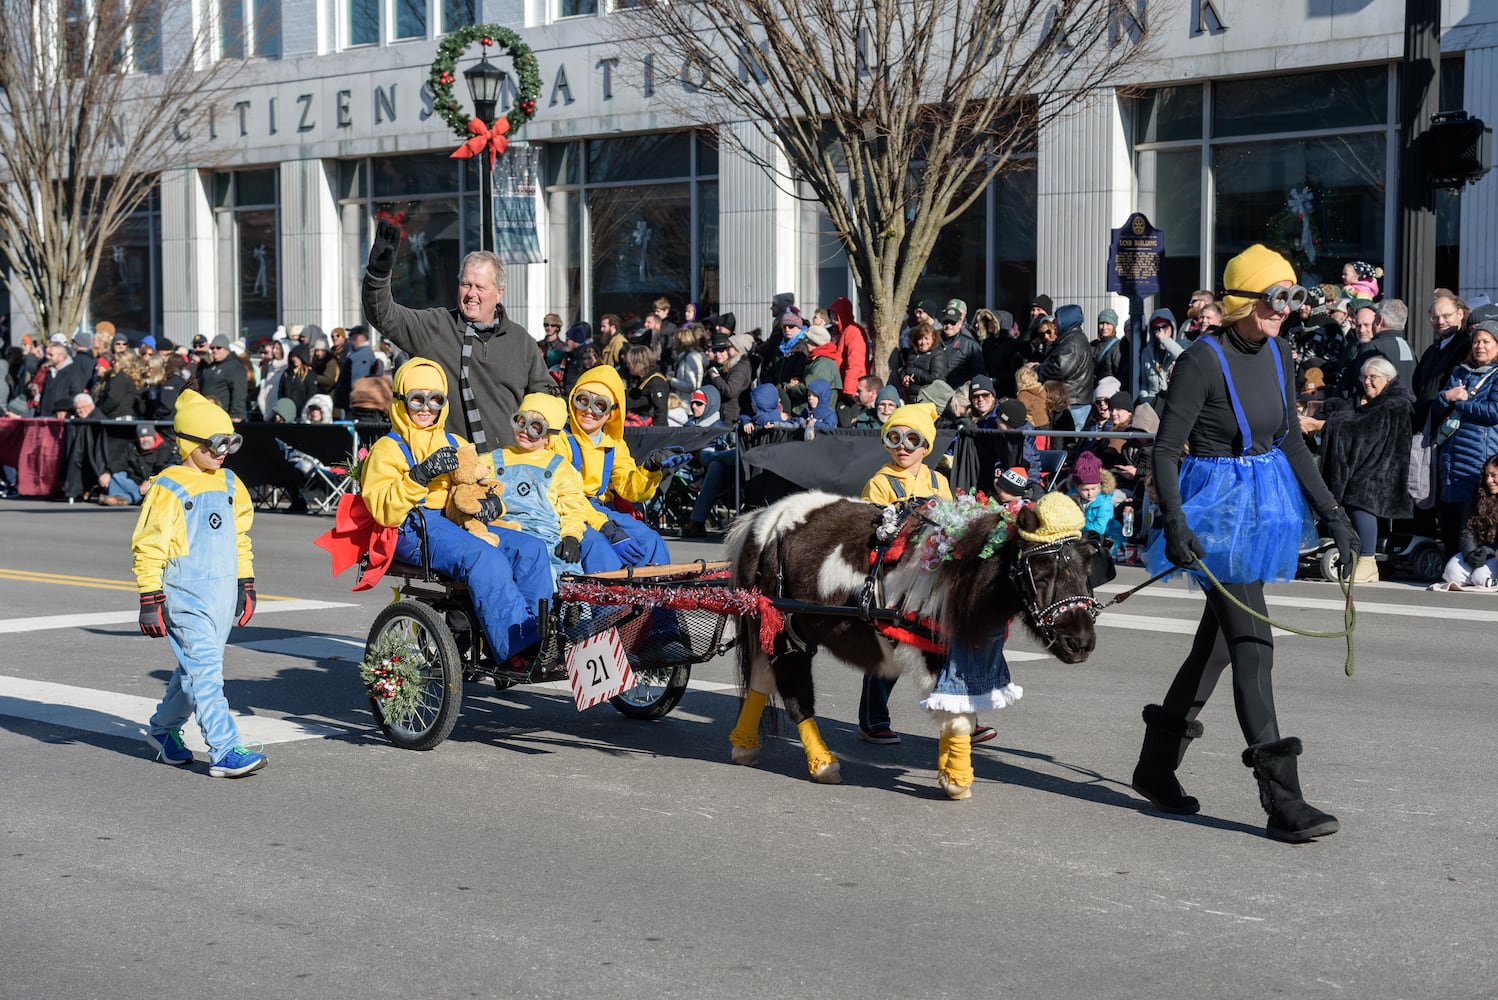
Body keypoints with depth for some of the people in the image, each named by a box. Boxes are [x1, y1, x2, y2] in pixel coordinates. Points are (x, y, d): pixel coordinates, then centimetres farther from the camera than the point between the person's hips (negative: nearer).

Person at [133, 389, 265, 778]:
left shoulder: (229, 484, 12)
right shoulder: (169, 489, -9)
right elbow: (148, 546, -8)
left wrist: (246, 586, 19)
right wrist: (150, 599, -11)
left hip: (222, 593, 7)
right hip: (186, 594, -7)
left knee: (194, 668, 14)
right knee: (205, 668, -12)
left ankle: (163, 728, 35)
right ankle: (225, 751, -14)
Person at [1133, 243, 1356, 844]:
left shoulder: (1275, 356, 7)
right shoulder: (1203, 361, -15)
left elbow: (1290, 440, 16)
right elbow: (1165, 449, -15)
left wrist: (1330, 511, 15)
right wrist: (1175, 522, -27)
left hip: (1265, 502, 8)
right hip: (1219, 504, -8)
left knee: (1218, 637, 14)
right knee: (1252, 645, -9)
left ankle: (1157, 765, 29)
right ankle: (1282, 802, -7)